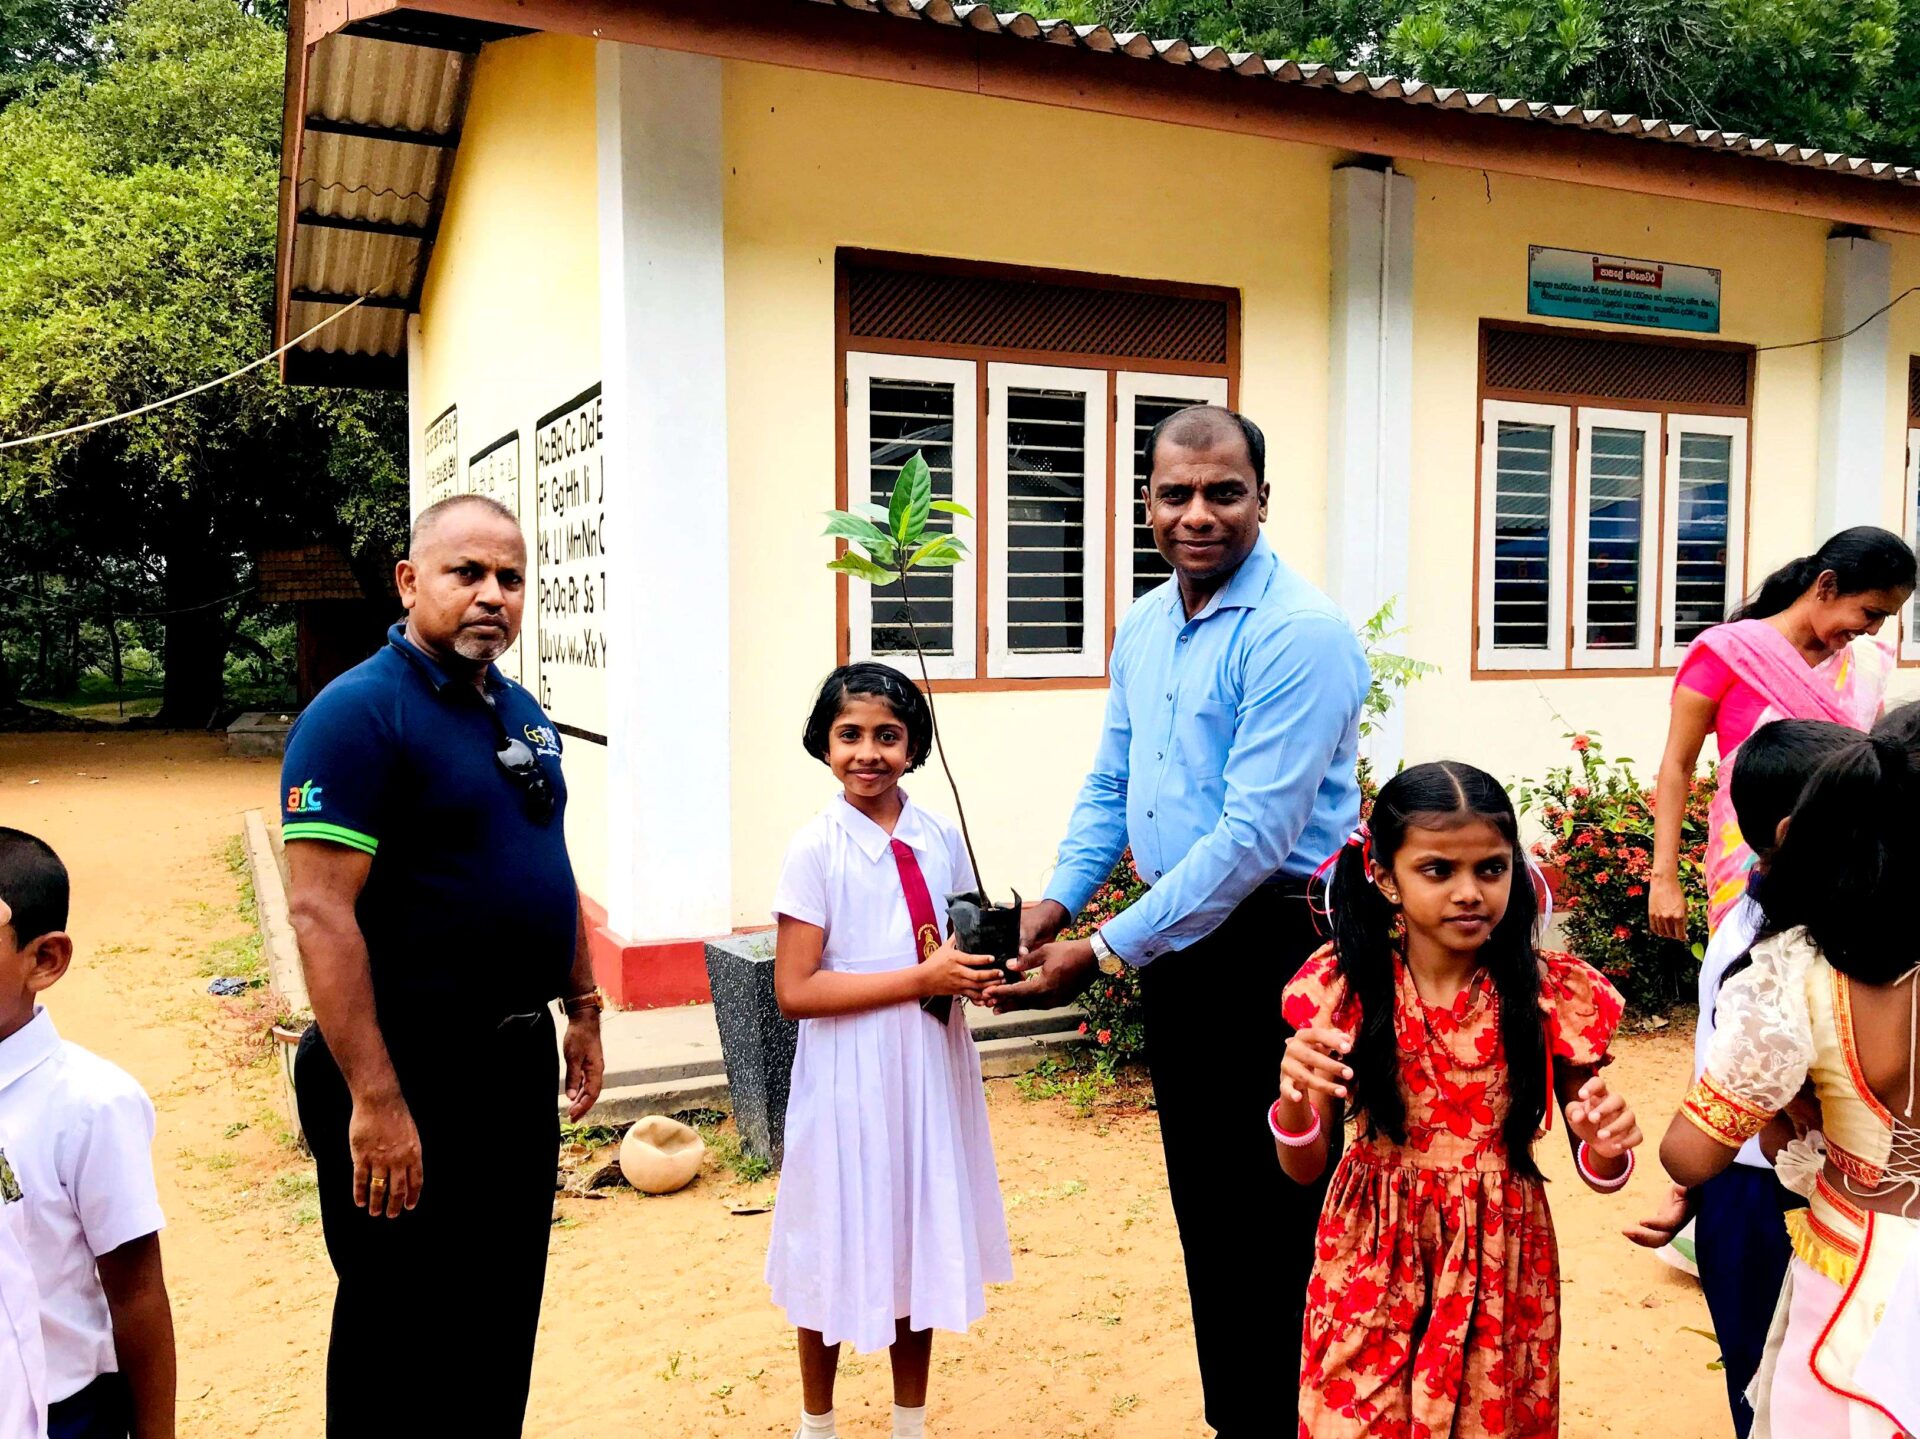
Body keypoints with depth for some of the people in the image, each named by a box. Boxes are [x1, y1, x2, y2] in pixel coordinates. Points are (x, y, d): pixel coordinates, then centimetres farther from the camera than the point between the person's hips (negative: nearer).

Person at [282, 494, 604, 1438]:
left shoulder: (522, 713, 9)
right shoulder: (358, 712, -15)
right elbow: (320, 912, -21)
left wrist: (581, 1009, 17)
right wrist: (375, 1100, -24)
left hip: (518, 1057, 8)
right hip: (411, 1069, -7)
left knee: (505, 1310, 20)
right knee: (403, 1333, 9)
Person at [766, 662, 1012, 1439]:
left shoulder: (942, 839, 2)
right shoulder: (816, 847, -12)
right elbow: (795, 990, -16)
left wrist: (979, 973, -9)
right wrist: (921, 979, -21)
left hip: (933, 1066, 4)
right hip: (851, 1074, -4)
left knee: (924, 1236, 15)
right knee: (841, 1246, 10)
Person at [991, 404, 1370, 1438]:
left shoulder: (1297, 634, -18)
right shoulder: (1141, 627, 8)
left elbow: (1255, 836, -23)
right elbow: (1108, 785, 15)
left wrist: (1108, 952, -21)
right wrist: (1059, 899, -1)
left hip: (1271, 947, -8)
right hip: (1174, 941, 8)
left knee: (1269, 1219, 3)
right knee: (1201, 1202, 19)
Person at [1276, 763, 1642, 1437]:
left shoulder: (1554, 993, -11)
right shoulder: (1343, 984, -12)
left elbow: (1598, 1170, -1)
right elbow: (1304, 1169, -6)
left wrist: (1605, 1147, -24)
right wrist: (1295, 1104, -27)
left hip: (1500, 1262, 0)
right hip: (1372, 1261, 0)